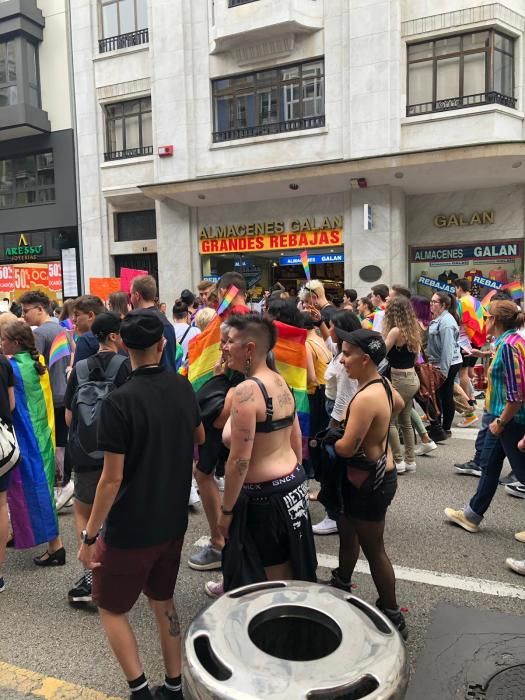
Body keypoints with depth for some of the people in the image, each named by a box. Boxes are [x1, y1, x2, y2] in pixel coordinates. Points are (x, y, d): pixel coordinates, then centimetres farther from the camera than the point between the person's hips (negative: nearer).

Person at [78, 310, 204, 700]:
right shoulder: (183, 388, -4)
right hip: (173, 520, 6)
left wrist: (89, 536, -10)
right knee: (163, 599, 23)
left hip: (131, 527, -5)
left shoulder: (119, 402, -22)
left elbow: (112, 478, -20)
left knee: (111, 607, 17)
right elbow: (201, 441, 12)